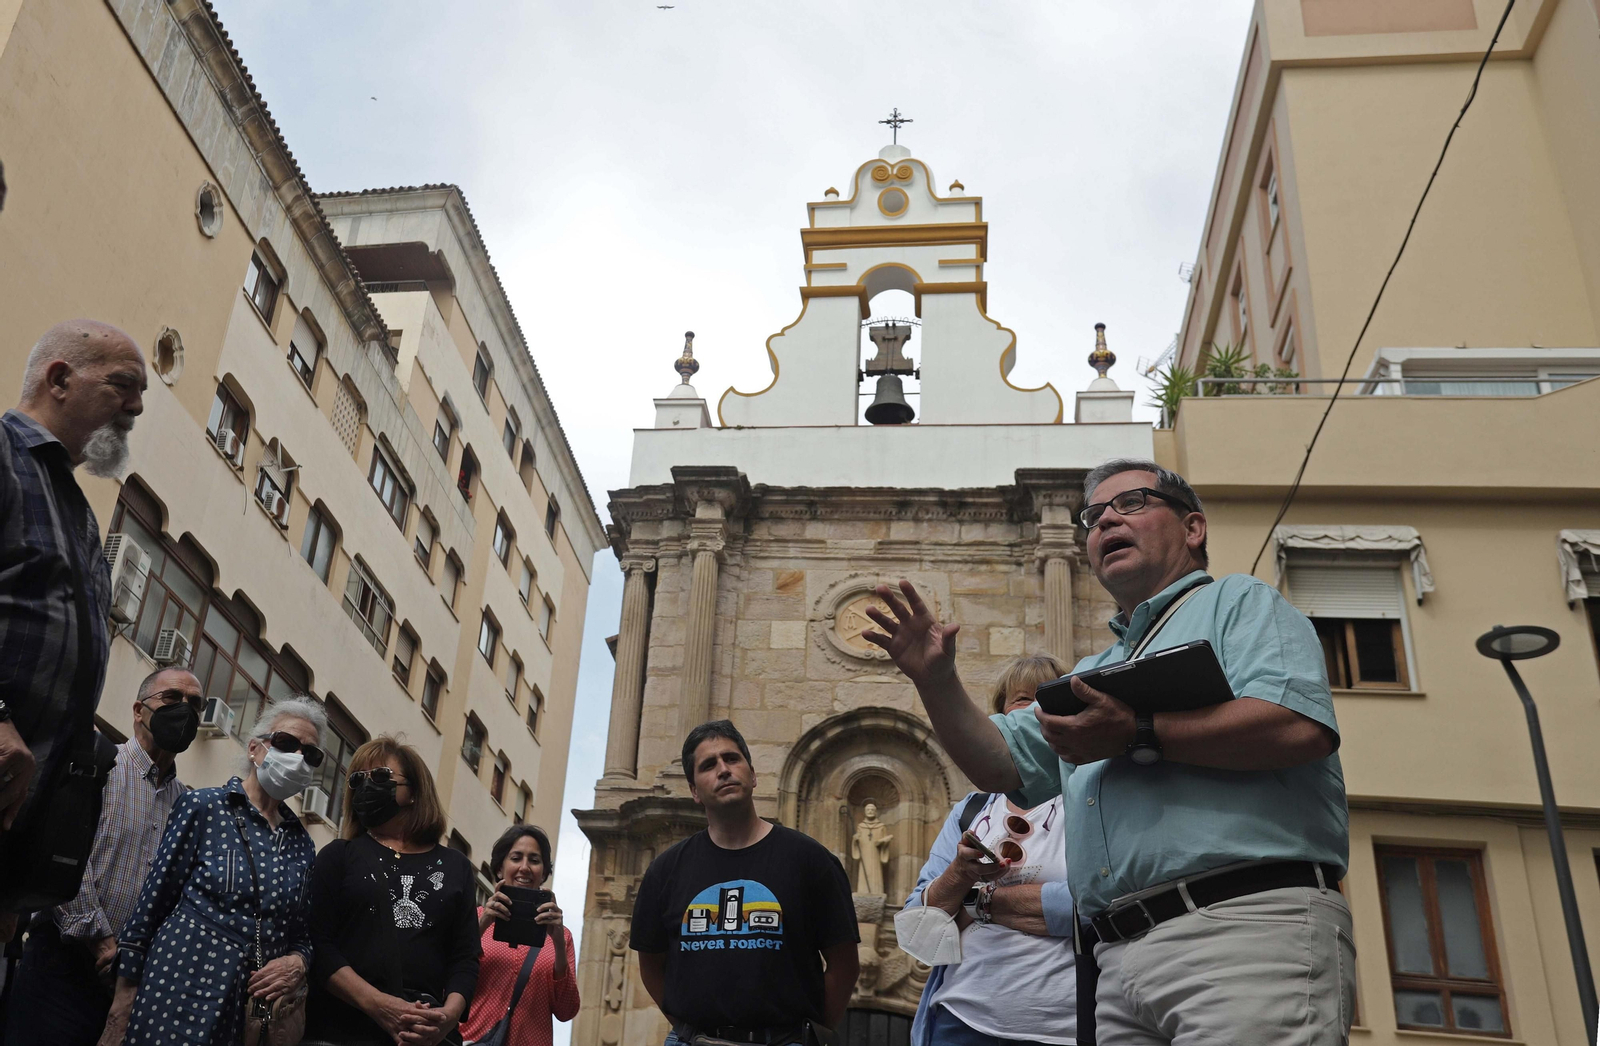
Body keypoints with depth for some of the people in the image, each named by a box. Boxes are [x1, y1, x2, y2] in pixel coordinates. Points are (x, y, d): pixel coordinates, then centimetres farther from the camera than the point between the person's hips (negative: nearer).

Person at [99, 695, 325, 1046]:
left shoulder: (302, 844, 11)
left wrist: (298, 963, -7)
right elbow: (152, 904, -2)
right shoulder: (204, 807, -2)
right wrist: (124, 997, -4)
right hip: (181, 992, -4)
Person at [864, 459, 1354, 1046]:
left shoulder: (1240, 603, 7)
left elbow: (1300, 726, -12)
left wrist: (1138, 736, -11)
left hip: (1248, 929, -7)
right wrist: (936, 681, 10)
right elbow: (999, 764, 25)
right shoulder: (1090, 674, 30)